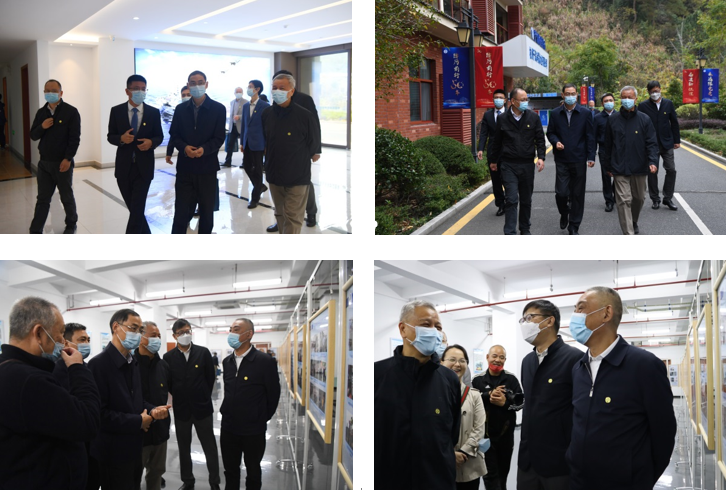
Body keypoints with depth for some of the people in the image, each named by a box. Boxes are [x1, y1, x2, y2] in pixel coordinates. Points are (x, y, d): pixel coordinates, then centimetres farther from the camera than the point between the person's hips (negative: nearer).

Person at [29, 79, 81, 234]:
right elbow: (33, 136, 9)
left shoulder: (71, 112, -8)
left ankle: (71, 225, 29)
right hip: (44, 163, 4)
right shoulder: (41, 112, 8)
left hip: (62, 162, -4)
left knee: (67, 197, 10)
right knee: (43, 198, 6)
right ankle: (35, 232, 7)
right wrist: (42, 127, -12)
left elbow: (75, 138, -12)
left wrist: (68, 159, -19)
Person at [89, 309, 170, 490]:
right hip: (113, 454, -9)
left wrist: (152, 410, -2)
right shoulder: (98, 364, -18)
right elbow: (99, 413, -24)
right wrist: (138, 421, -19)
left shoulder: (132, 363, 12)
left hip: (134, 450, 9)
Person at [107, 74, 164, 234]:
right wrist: (121, 138, -18)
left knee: (137, 210, -8)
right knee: (134, 209, 12)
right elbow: (110, 136, 4)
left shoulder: (154, 112, -1)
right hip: (124, 168, 2)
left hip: (143, 168, -2)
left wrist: (151, 142, -17)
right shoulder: (116, 111, 0)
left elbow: (159, 136, 7)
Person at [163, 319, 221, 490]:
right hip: (181, 410, 1)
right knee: (184, 449, 12)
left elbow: (210, 377, 3)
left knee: (210, 447, 6)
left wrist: (203, 397, 5)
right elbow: (168, 383, 3)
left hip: (202, 407, -1)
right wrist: (179, 397, 4)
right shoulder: (168, 357, -3)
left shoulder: (203, 352, -4)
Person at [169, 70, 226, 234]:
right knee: (181, 210, -1)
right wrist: (184, 147, -16)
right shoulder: (181, 109, 6)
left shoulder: (218, 109, -3)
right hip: (185, 167, 1)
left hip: (207, 167, -1)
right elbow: (174, 134, 6)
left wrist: (204, 149, -25)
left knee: (207, 210, 10)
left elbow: (219, 138, -6)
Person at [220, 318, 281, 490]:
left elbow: (273, 395, -6)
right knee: (230, 470, 15)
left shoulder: (264, 362, -14)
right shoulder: (227, 362, 5)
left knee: (253, 471, 11)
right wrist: (227, 413, 13)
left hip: (253, 431, -5)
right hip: (228, 428, 5)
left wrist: (262, 419, 0)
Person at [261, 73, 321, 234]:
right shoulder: (267, 114, 1)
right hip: (274, 174, 5)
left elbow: (314, 145, -2)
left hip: (297, 176, -5)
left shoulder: (304, 115, -13)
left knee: (292, 217, -5)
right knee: (280, 214, 14)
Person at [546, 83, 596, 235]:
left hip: (579, 160, 0)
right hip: (562, 160, 0)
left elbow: (590, 136, 3)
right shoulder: (555, 114, 5)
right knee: (561, 192, -6)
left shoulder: (585, 114, 2)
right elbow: (550, 133, 12)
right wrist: (555, 142, -11)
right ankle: (564, 214, 25)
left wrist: (591, 157, -3)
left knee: (577, 194, 4)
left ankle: (574, 226, 15)